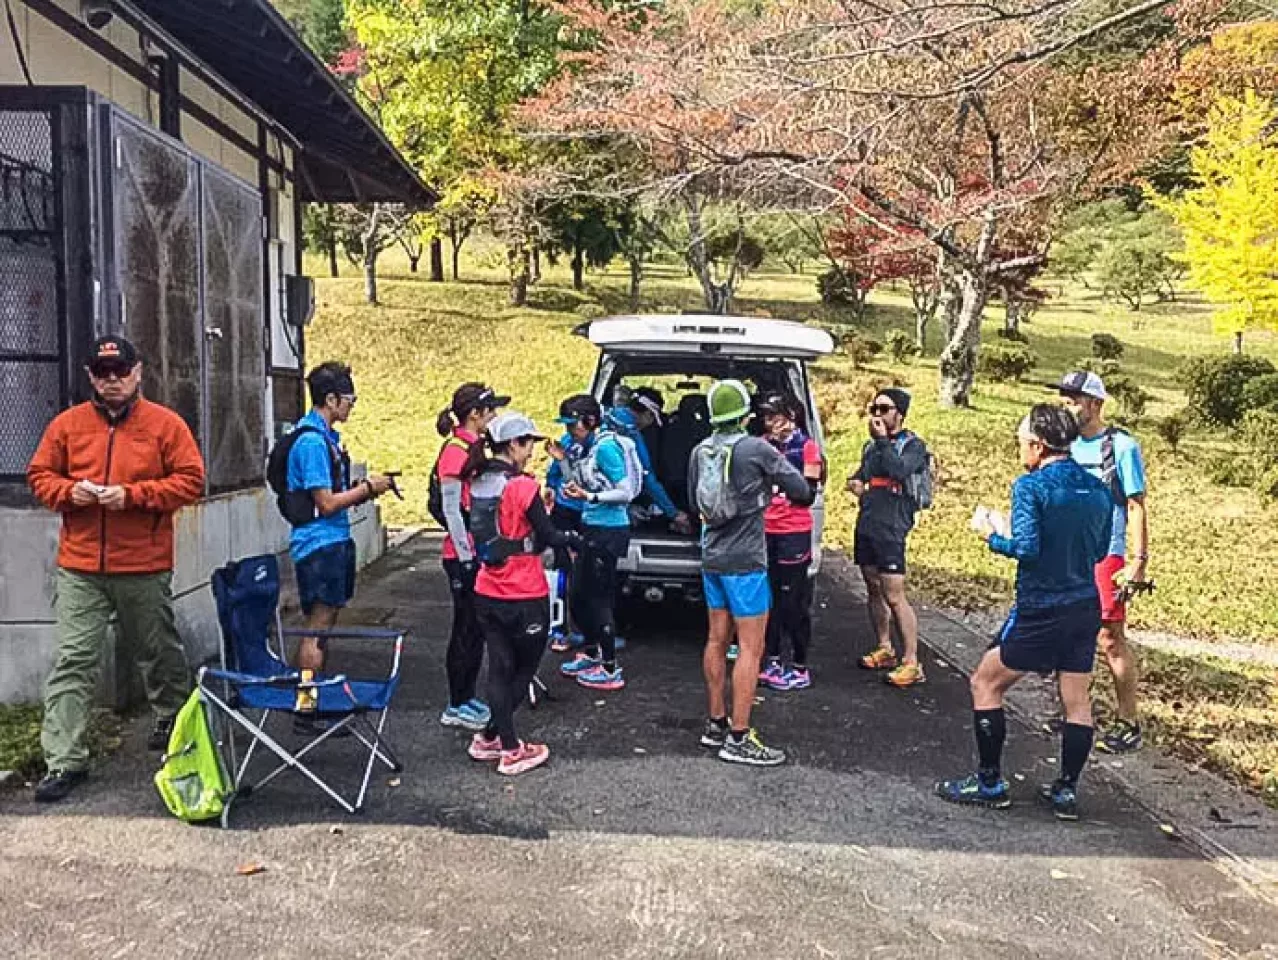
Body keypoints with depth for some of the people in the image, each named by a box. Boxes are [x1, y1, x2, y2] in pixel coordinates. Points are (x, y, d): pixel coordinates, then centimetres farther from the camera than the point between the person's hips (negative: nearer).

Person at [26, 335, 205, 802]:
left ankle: (172, 719, 41)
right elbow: (40, 475, 13)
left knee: (159, 651, 16)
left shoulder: (165, 423, -3)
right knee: (73, 661, -2)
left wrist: (133, 495, -17)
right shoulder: (67, 423, 6)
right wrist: (69, 491, -9)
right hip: (79, 568, 2)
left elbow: (191, 480, -7)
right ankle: (64, 761, 4)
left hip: (145, 568, -1)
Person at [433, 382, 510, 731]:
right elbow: (451, 509, -17)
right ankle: (456, 707, 11)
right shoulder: (456, 450, -15)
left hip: (483, 553, 9)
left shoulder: (476, 447, 12)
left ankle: (468, 697, 25)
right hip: (464, 556, -9)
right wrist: (466, 556, -16)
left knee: (478, 626, 14)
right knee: (466, 629, 0)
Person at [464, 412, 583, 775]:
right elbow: (547, 537, -13)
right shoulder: (523, 486, -17)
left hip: (487, 593, 6)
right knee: (526, 667, 12)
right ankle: (492, 736, 12)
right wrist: (572, 538, 7)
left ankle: (503, 741, 20)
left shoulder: (477, 483, 3)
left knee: (500, 669, 13)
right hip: (525, 595, -6)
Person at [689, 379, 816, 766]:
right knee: (751, 647, -1)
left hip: (713, 558, 7)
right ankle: (738, 738, 2)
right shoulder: (757, 449, -14)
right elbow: (803, 491, -7)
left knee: (717, 640, 16)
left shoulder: (700, 451, 3)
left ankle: (716, 723, 26)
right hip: (745, 560, -7)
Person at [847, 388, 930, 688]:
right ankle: (884, 650, 26)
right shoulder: (871, 445, 16)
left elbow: (898, 471, -24)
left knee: (894, 597, -9)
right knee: (874, 591, 14)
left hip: (890, 530, -7)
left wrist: (883, 439, -15)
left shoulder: (913, 445, -4)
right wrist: (856, 482, 7)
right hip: (865, 526, 7)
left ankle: (911, 664, -4)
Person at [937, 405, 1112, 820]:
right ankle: (1067, 790, 21)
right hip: (1085, 607, 7)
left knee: (985, 684, 7)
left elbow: (1027, 548, -23)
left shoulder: (1031, 486, -15)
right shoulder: (1098, 489, 5)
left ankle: (990, 783, 11)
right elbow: (1099, 550, 14)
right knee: (1077, 700, 14)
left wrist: (991, 535, -6)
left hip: (1041, 611, -7)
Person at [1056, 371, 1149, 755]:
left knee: (1111, 639, -3)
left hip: (1104, 555, -6)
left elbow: (1136, 507, -7)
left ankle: (1129, 725, 8)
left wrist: (1139, 559, -13)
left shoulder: (1121, 446, -6)